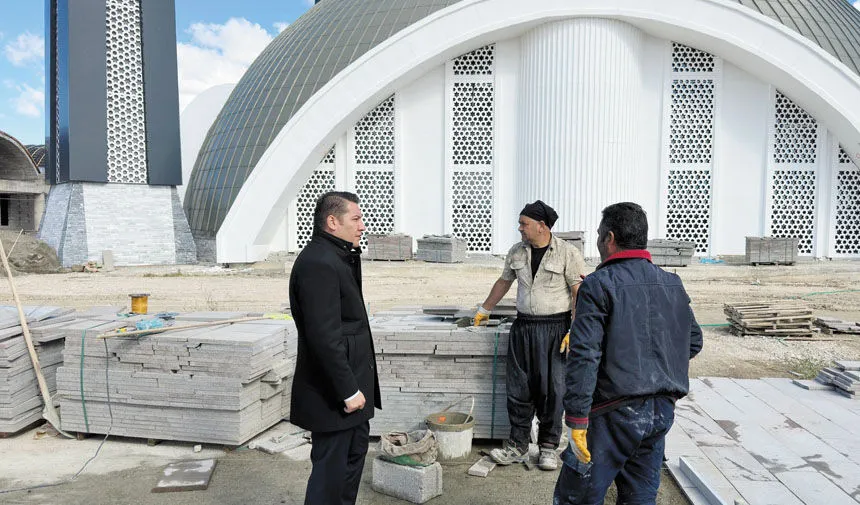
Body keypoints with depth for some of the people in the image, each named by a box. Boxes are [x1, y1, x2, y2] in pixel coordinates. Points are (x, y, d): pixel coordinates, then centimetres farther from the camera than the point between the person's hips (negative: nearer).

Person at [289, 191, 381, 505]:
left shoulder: (336, 256, 9)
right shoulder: (318, 263, -23)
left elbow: (347, 319, 7)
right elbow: (324, 337, -26)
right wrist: (349, 391, -22)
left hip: (351, 380, 10)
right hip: (333, 395, -10)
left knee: (356, 452, 24)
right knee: (331, 468, 5)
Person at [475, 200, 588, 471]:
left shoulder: (567, 253, -6)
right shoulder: (516, 252, 9)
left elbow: (579, 294, -8)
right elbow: (504, 282, 23)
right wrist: (484, 310, 29)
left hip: (555, 327, -4)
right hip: (523, 327, 5)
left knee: (552, 390, 2)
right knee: (519, 389, 5)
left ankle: (548, 447, 17)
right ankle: (518, 446, 17)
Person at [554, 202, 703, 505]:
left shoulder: (599, 284, -12)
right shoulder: (672, 284, 8)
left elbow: (583, 356, -19)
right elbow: (694, 341, 18)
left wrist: (577, 420, -16)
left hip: (616, 412, -7)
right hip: (662, 411, 7)